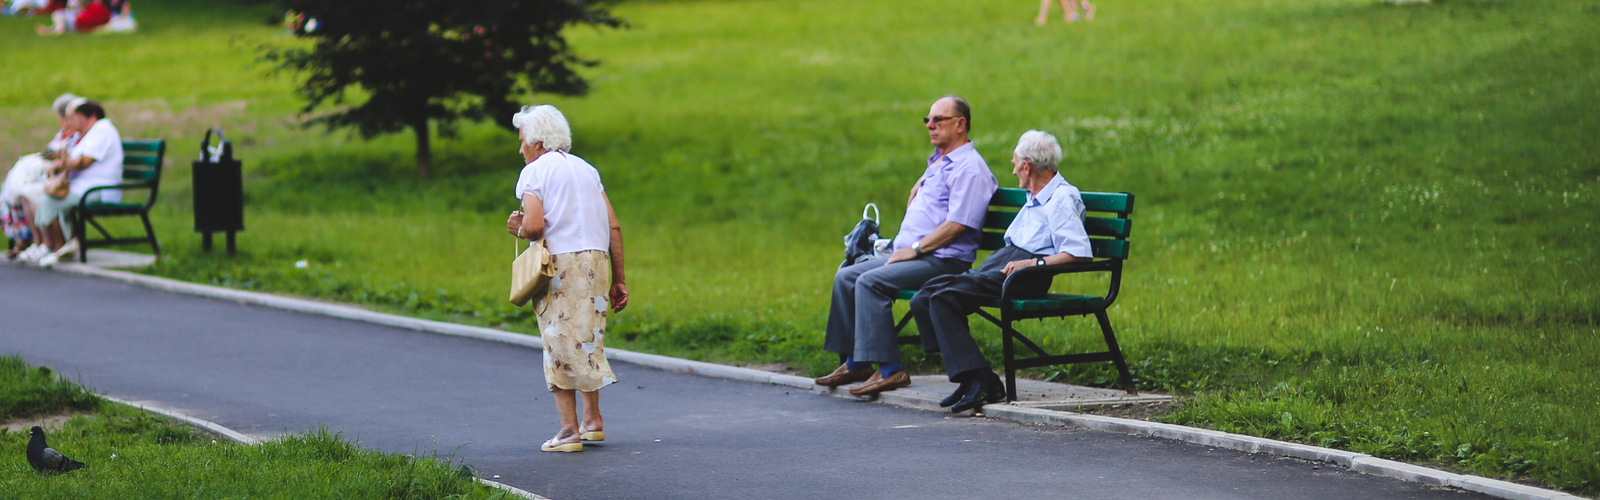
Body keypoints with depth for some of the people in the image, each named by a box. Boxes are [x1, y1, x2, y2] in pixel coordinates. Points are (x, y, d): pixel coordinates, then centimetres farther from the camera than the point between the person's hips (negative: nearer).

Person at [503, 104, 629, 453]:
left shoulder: (534, 172, -1)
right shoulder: (587, 169, 17)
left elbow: (534, 227, -16)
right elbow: (614, 227, 11)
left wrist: (518, 229, 7)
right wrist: (618, 280, 13)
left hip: (560, 263, -6)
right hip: (597, 260, 6)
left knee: (560, 344, -1)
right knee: (588, 340, 18)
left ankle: (569, 430, -4)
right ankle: (593, 419, 19)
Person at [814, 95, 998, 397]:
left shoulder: (969, 168, -11)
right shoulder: (937, 162, 21)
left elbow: (958, 224, -20)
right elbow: (917, 190, 39)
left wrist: (915, 249, -18)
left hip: (942, 260, -10)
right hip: (913, 255, 10)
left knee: (870, 282, -27)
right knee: (845, 277, 3)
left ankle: (890, 369, -29)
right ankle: (855, 363, 4)